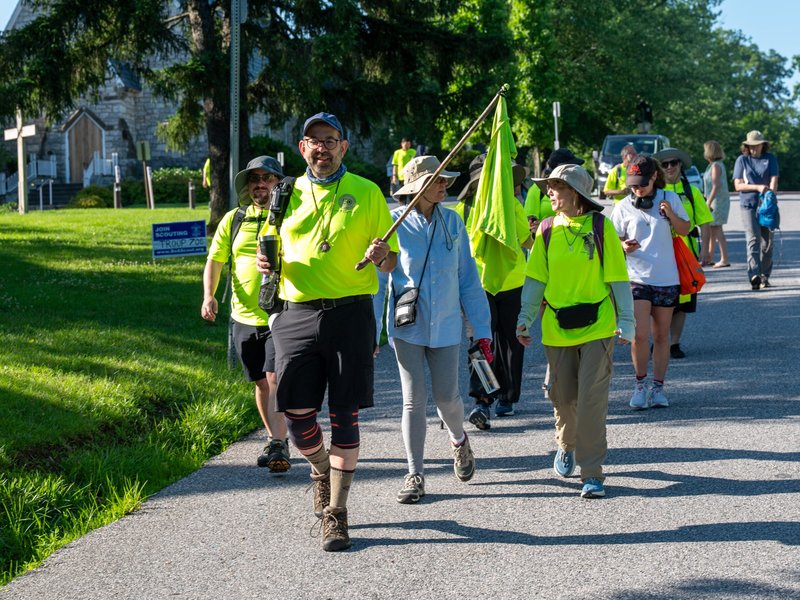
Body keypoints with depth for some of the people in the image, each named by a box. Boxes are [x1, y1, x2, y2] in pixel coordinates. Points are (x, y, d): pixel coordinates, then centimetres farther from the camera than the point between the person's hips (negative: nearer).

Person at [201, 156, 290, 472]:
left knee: (276, 378, -16)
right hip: (244, 316, 4)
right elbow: (214, 261, 10)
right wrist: (208, 295, -6)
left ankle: (279, 445, -15)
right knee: (261, 383, 13)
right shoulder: (233, 220, 9)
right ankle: (274, 440, 28)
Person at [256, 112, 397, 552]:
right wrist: (266, 262, -1)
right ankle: (321, 470, 31)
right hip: (297, 314, 2)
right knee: (296, 410, -2)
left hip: (350, 314, -2)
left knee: (344, 415, -1)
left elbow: (391, 264, 9)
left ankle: (335, 513, 8)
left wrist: (382, 255, -15)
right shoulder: (287, 195, 13)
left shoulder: (366, 193, 7)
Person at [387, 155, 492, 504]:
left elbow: (468, 279, 7)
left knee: (446, 397, 3)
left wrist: (481, 329, 4)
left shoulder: (453, 223, 3)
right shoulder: (395, 224, -6)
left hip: (445, 326, 2)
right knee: (414, 400, -1)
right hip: (407, 327, -2)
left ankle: (458, 439, 37)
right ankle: (415, 474, 10)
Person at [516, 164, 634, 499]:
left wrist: (626, 321, -3)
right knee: (562, 396, 13)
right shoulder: (548, 230, 5)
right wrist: (525, 318, 0)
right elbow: (536, 278, 9)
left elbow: (618, 277, -1)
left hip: (597, 327, -4)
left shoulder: (600, 226, -5)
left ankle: (592, 473, -4)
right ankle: (567, 445, 43)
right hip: (557, 329, 4)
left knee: (592, 399, -9)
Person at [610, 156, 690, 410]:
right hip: (637, 277, -1)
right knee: (640, 335, -12)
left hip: (666, 277, 1)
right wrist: (623, 246, -15)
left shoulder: (670, 199, 4)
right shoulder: (623, 207, 2)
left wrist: (671, 214, -11)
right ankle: (640, 385, 6)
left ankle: (658, 387, 17)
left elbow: (685, 230, 8)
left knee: (661, 336, 8)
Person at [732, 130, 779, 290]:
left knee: (767, 241, 4)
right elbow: (738, 185, 0)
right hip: (748, 205, -2)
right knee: (753, 239, -16)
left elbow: (774, 180, -1)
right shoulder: (742, 160, 5)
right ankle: (754, 275, -27)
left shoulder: (770, 158, 8)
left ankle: (764, 276, 15)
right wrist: (758, 187, -13)